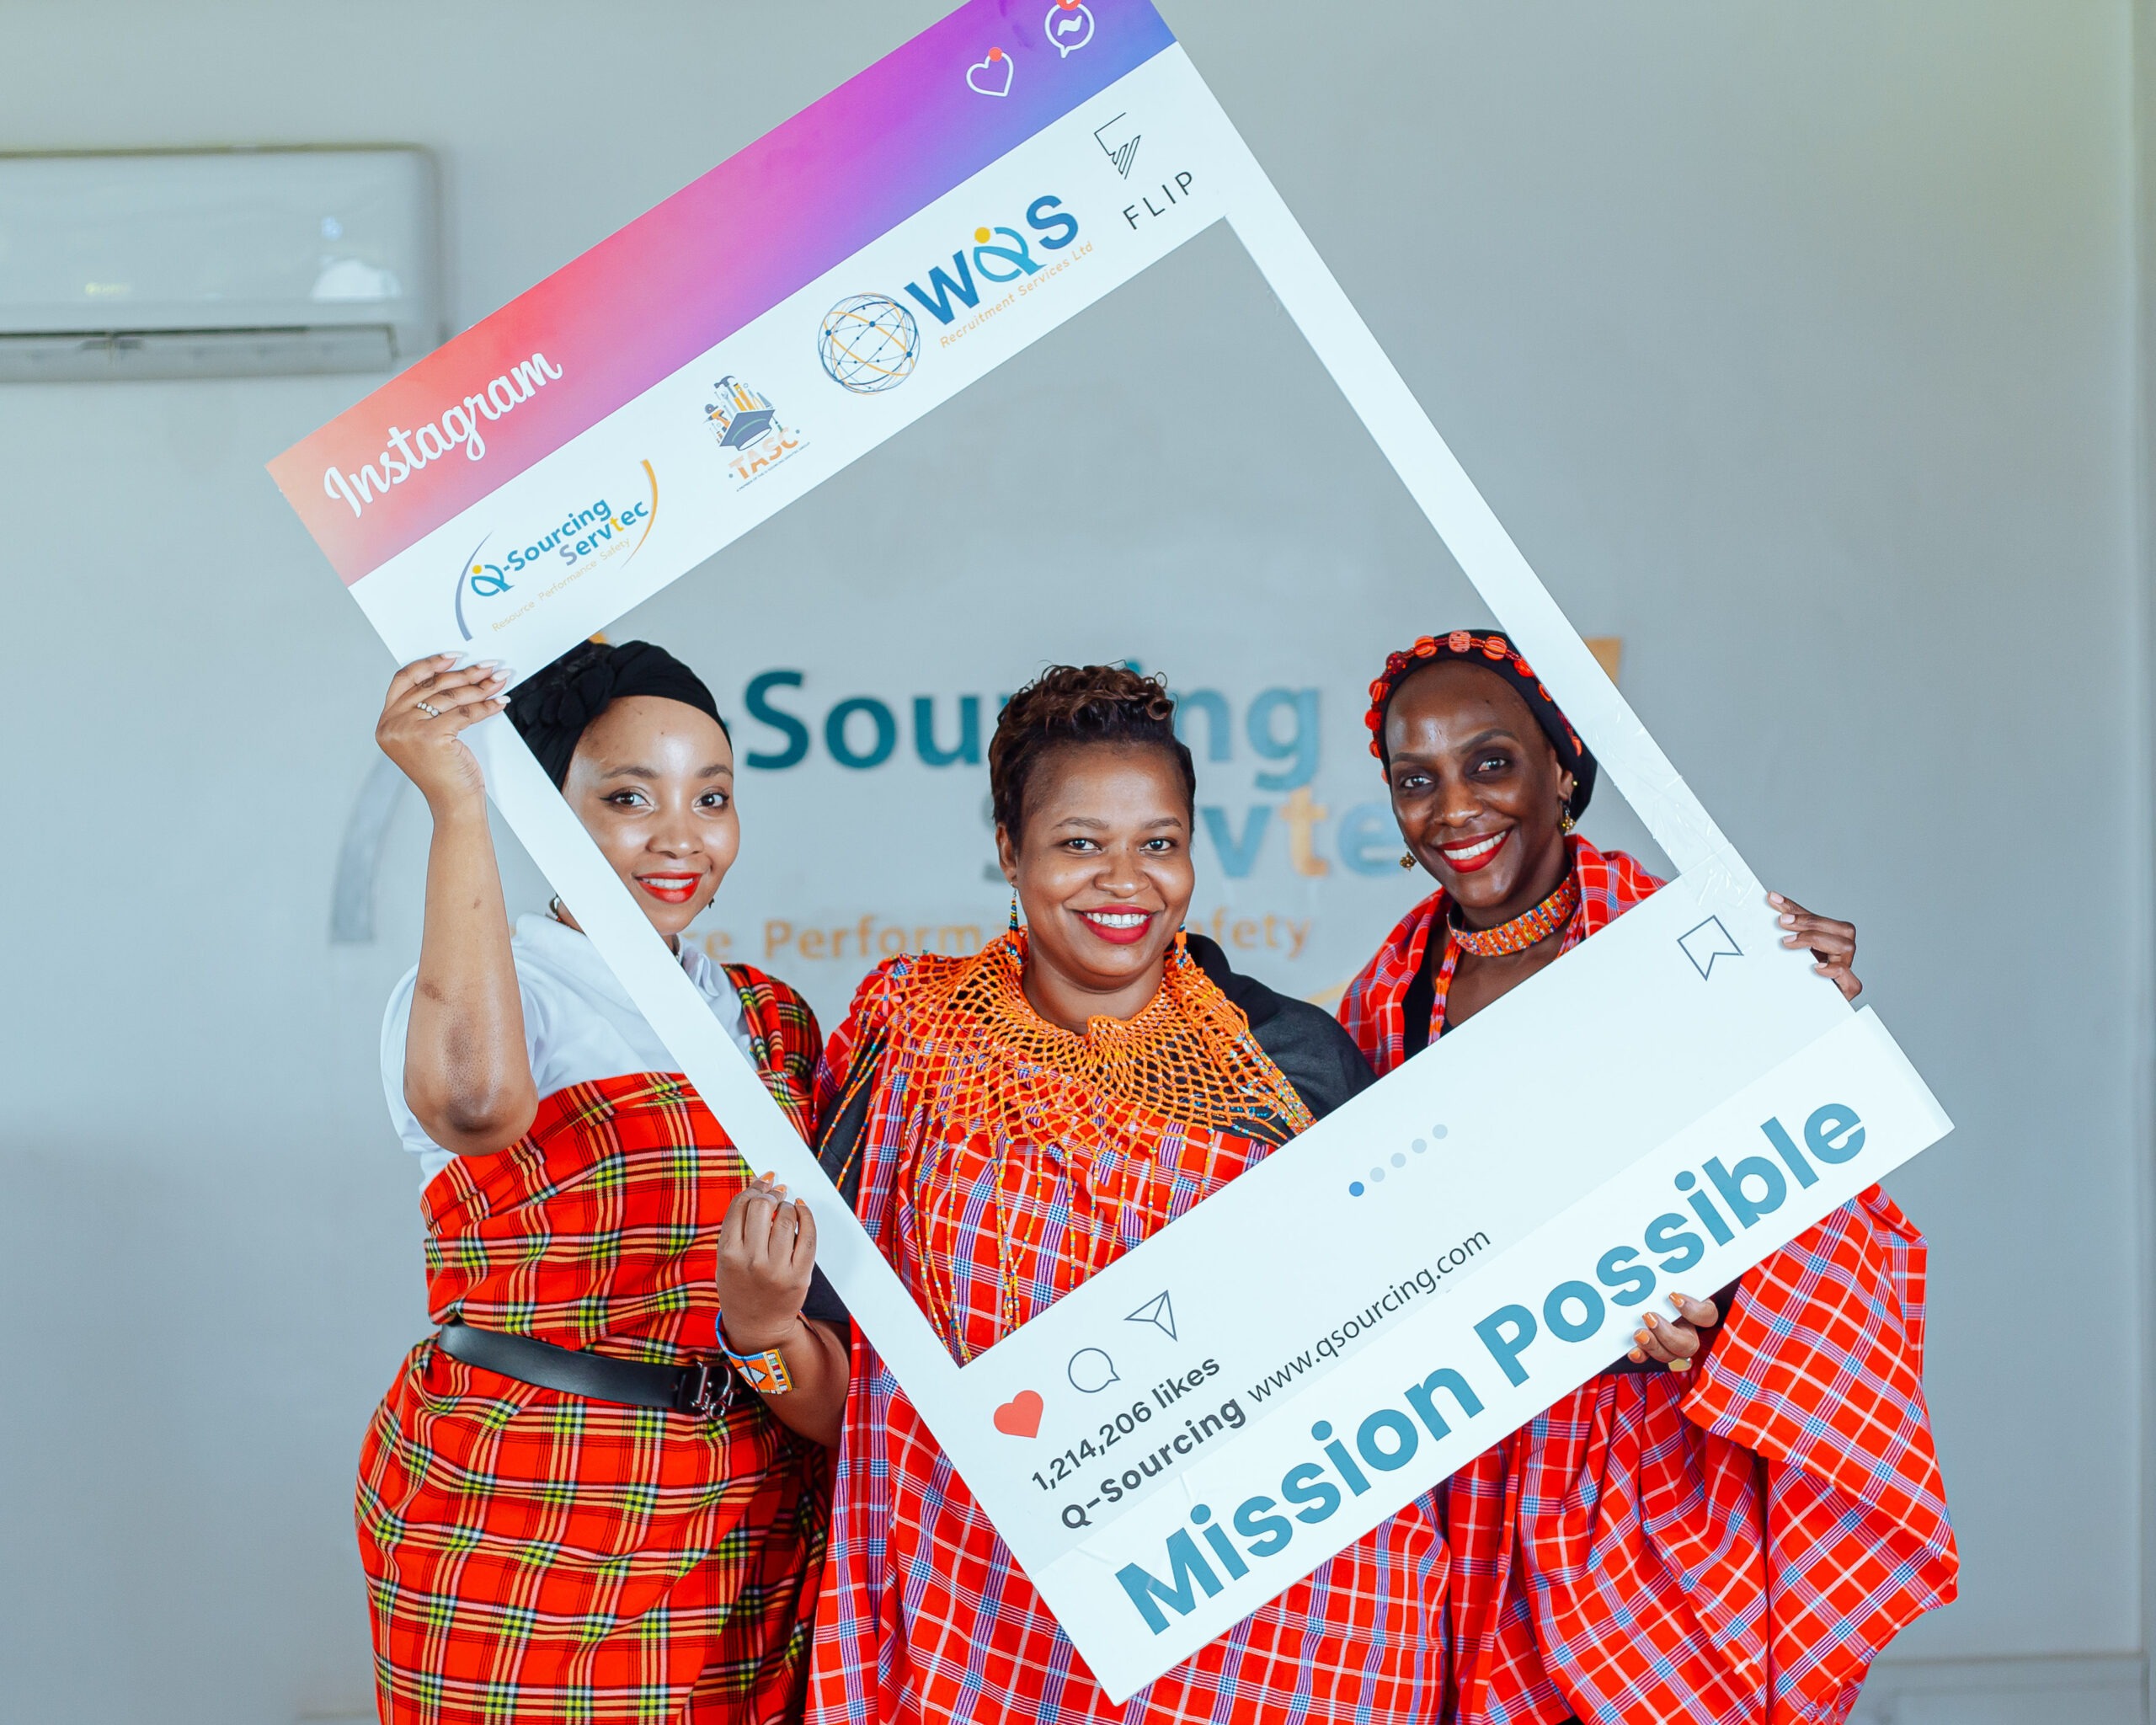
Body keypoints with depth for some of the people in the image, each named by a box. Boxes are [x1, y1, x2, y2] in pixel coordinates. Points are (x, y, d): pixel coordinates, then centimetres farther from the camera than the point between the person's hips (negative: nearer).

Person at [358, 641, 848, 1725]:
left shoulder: (768, 1019, 10)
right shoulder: (477, 990, -8)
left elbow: (817, 1266, 10)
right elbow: (477, 1096, -33)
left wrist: (772, 1327, -14)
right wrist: (457, 802, -26)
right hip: (521, 1527, -5)